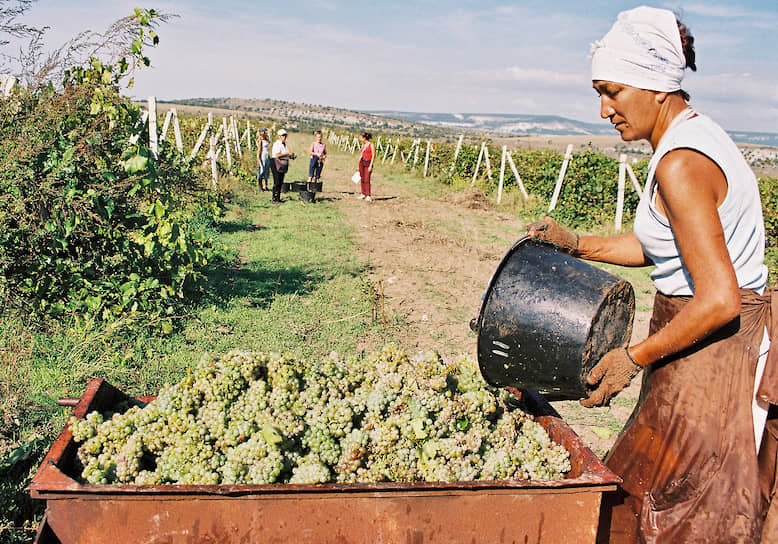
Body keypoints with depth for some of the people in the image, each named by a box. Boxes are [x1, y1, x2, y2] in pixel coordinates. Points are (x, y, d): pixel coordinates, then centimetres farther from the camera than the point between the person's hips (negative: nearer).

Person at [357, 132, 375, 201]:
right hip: (362, 162, 7)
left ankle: (368, 196, -14)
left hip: (368, 163, -7)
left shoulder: (371, 145, -7)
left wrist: (370, 166, -17)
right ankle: (363, 194, 11)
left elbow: (373, 156, -11)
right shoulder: (363, 145, 14)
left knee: (366, 179, -14)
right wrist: (358, 166, 19)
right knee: (362, 179, 5)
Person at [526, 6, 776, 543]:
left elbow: (718, 301, -26)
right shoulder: (695, 134, 8)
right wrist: (578, 244, 12)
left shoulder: (681, 164, -23)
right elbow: (660, 245, 17)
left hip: (710, 353, -10)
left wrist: (634, 358, -16)